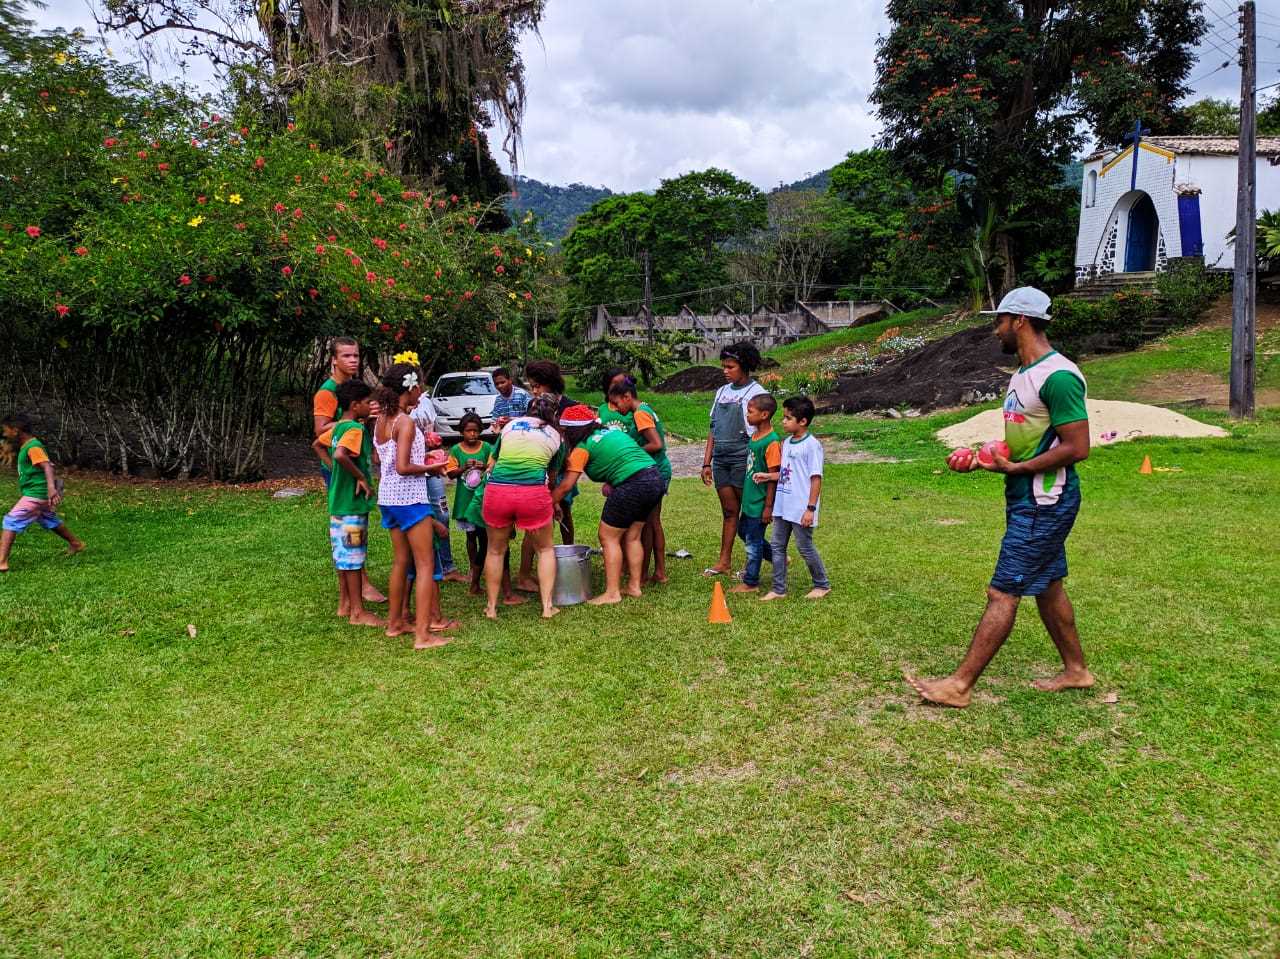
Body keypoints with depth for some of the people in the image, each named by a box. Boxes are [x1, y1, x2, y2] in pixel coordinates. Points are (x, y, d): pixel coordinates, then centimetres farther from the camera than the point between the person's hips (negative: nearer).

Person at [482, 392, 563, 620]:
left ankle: (491, 607, 26)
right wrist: (553, 503, 37)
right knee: (545, 549, 20)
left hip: (496, 490, 2)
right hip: (533, 492, -1)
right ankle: (547, 607, 17)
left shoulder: (511, 424, 20)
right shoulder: (555, 436, 17)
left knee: (496, 551, 22)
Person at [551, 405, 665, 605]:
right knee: (632, 537, 19)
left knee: (608, 537, 3)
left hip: (633, 486, -8)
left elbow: (566, 486, -5)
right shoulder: (612, 431, 20)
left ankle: (612, 593, 4)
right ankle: (634, 586, 25)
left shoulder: (583, 448, -3)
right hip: (655, 478, 9)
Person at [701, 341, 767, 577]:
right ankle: (724, 562, 14)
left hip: (743, 458, -6)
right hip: (721, 459, 6)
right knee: (729, 511, 10)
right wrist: (707, 462, 12)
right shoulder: (722, 392, 15)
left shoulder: (756, 392, -5)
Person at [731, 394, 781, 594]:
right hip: (750, 499, 9)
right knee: (743, 531, 22)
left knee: (753, 541, 2)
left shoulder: (771, 442, -21)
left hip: (760, 502, -9)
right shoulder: (755, 435, 6)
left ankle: (750, 583, 16)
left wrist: (768, 506, -17)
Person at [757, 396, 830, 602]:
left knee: (805, 547, 4)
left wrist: (811, 508, -17)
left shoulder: (812, 445, -14)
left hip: (801, 509, -8)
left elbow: (816, 478, -15)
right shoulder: (787, 443, 10)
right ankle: (779, 589, 18)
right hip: (782, 506, 8)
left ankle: (822, 585, 23)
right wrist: (768, 477, 1)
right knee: (777, 546, 9)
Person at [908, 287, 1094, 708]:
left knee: (1002, 593, -7)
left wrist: (1015, 468, -21)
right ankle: (1076, 669, 34)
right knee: (1047, 586, 19)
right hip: (1027, 499, 10)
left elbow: (1077, 447, -22)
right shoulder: (1024, 374, 13)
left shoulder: (1058, 377, -19)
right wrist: (981, 457, 5)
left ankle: (959, 686, -3)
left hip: (1044, 504, -10)